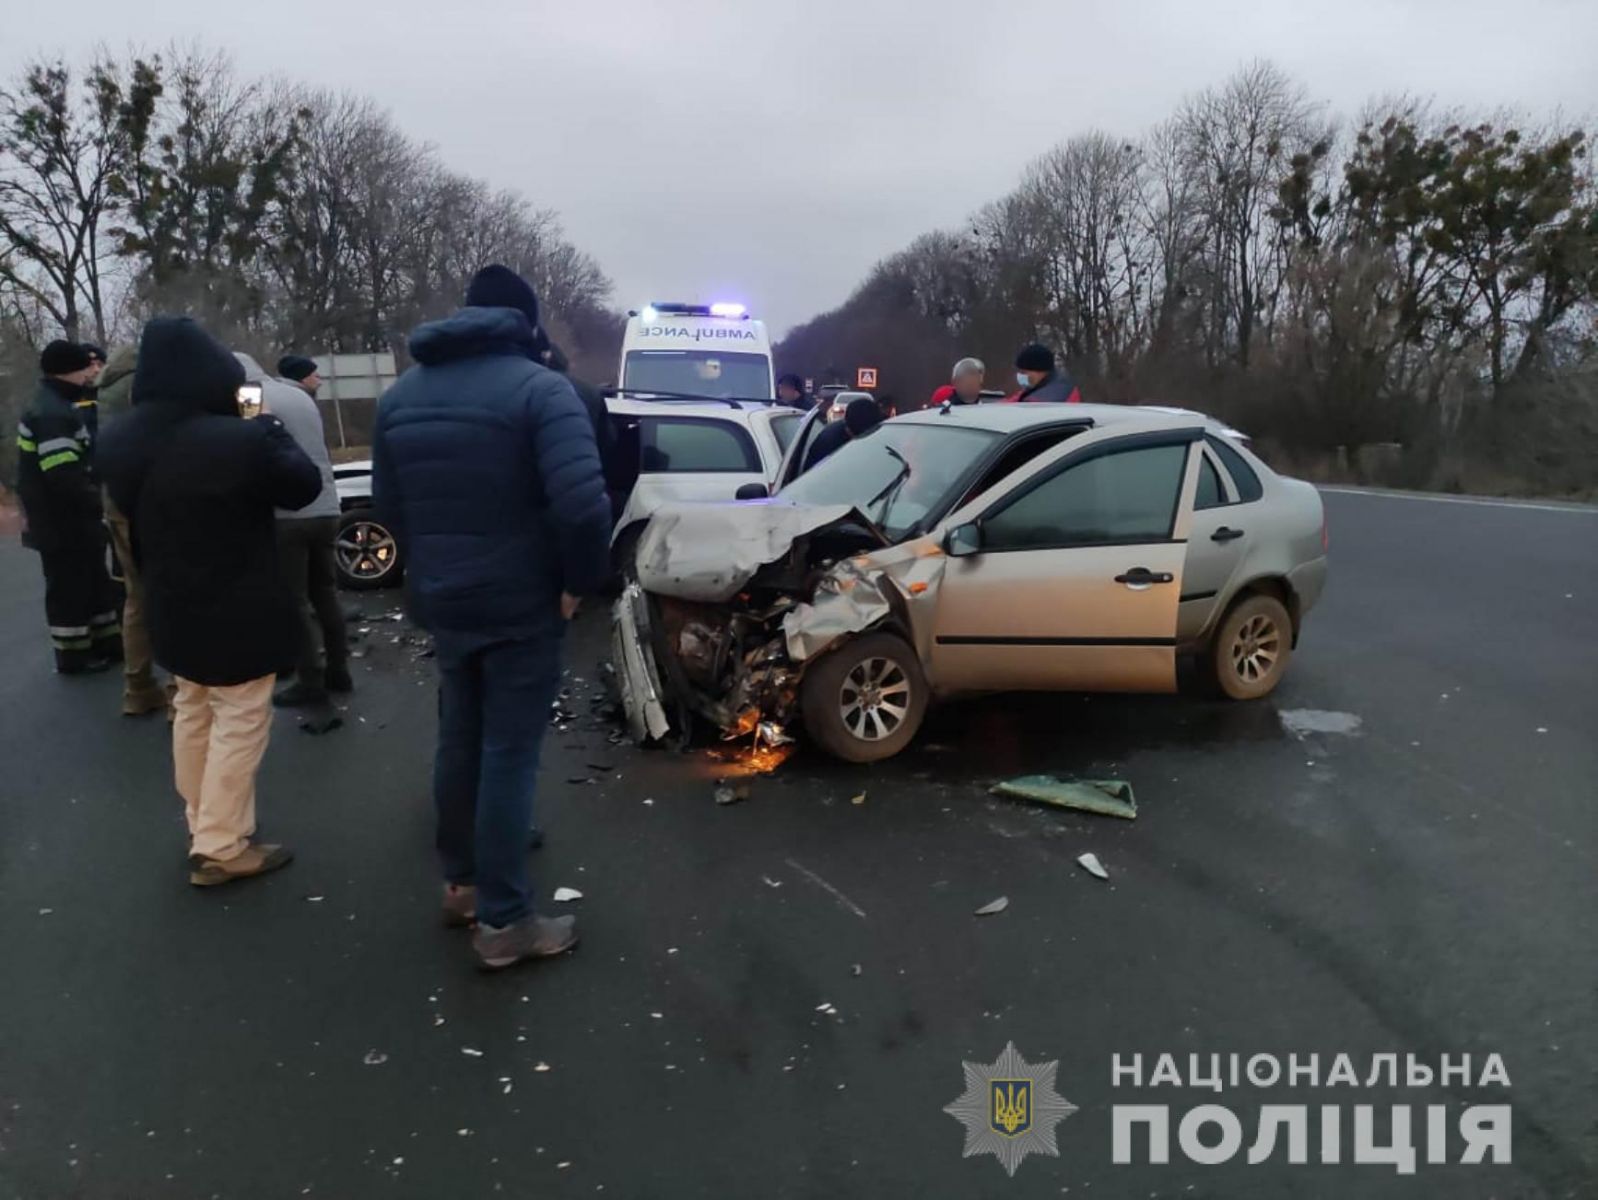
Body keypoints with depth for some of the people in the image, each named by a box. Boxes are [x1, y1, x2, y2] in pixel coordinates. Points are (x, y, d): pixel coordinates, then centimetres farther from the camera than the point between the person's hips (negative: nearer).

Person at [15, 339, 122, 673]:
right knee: (69, 588, 0)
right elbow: (64, 476, -28)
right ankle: (73, 655, 11)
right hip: (59, 523, -10)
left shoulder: (63, 406, 13)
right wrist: (101, 503, -19)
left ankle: (106, 641, 28)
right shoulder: (50, 414, -21)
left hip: (75, 518, 10)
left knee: (96, 581, 18)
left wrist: (97, 502, 11)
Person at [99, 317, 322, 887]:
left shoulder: (121, 442, -2)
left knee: (193, 711, 20)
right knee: (239, 720, 3)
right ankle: (220, 847, 7)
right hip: (237, 609, -7)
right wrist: (271, 430, 0)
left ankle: (203, 826, 31)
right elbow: (304, 486, -11)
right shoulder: (239, 440, -26)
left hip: (171, 605, 8)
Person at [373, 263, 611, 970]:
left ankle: (460, 883, 34)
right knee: (509, 757, 1)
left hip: (440, 601, 7)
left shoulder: (401, 395, 9)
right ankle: (502, 922, 9)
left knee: (459, 741, 20)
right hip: (519, 604, -6)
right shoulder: (539, 389, -14)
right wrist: (581, 580, -12)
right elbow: (582, 504, -26)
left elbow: (389, 507, 14)